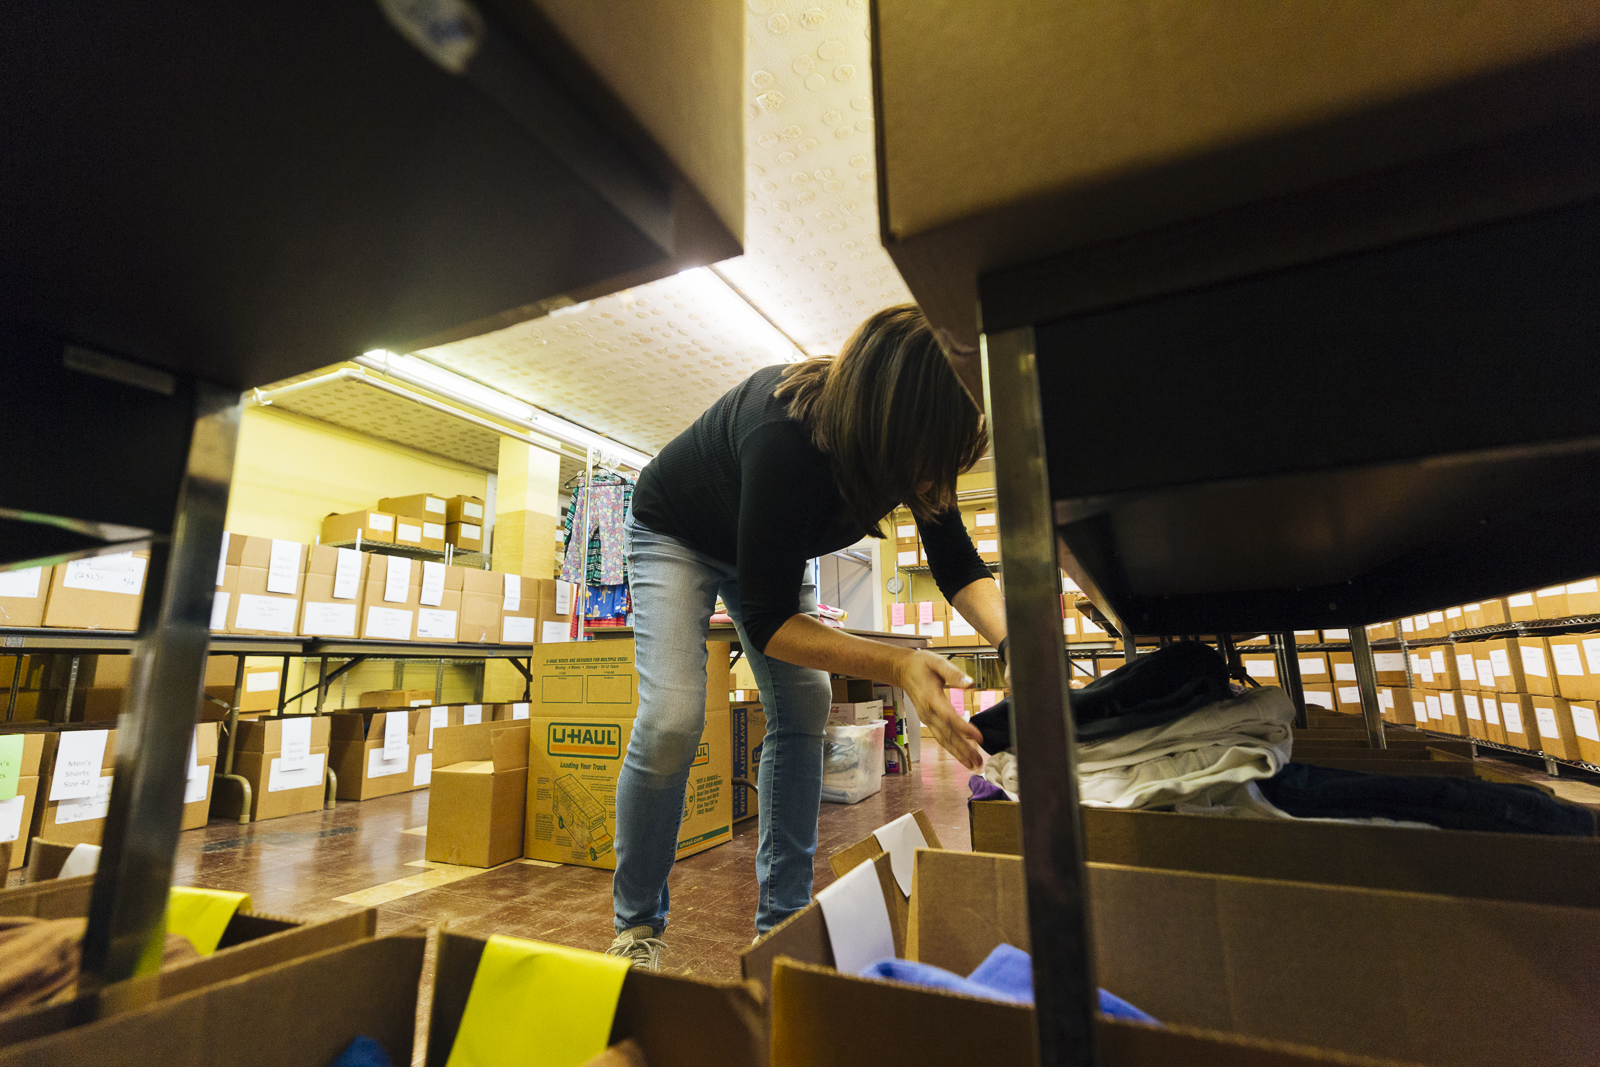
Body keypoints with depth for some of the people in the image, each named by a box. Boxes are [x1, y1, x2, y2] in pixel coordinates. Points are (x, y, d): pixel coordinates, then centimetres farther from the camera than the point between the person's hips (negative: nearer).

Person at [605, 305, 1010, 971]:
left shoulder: (913, 444, -22)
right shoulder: (786, 439, -43)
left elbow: (959, 565, -16)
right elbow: (767, 621, -37)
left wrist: (1013, 637, -36)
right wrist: (896, 666, -47)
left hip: (775, 545, 6)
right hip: (675, 534, -5)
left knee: (804, 708, -5)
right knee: (671, 717, -20)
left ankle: (782, 916, 9)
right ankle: (636, 924, 4)